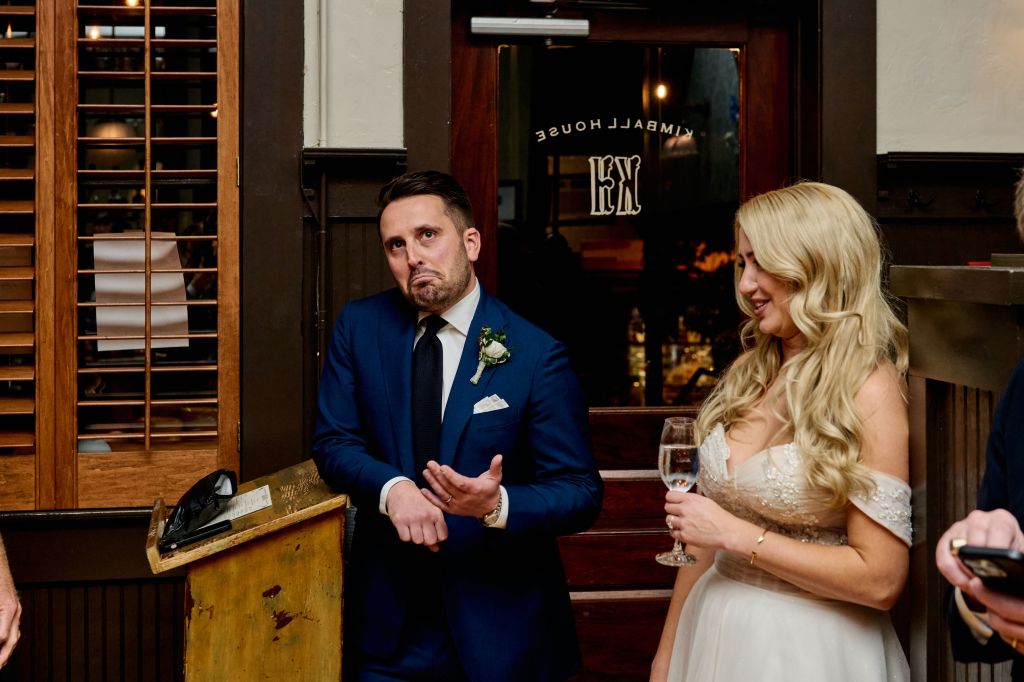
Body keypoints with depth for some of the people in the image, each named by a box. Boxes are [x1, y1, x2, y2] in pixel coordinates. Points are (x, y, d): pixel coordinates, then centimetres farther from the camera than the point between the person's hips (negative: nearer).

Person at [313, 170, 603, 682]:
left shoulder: (537, 355, -12)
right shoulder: (359, 326, -2)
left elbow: (581, 493, -10)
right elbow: (334, 442, 1)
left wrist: (498, 505, -29)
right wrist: (392, 487, -20)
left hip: (499, 619, -2)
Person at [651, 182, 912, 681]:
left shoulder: (868, 390, -16)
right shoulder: (748, 375, 3)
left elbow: (880, 580, -18)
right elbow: (704, 541, 9)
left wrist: (738, 534, -17)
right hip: (714, 633, 6)